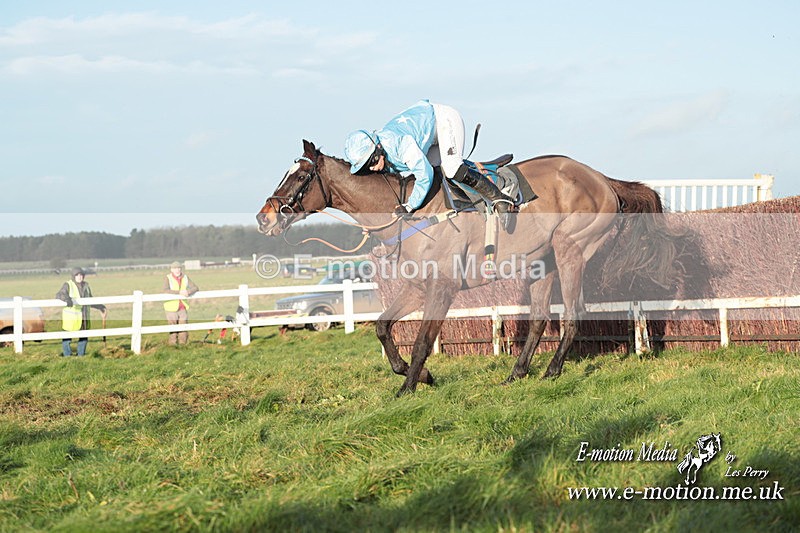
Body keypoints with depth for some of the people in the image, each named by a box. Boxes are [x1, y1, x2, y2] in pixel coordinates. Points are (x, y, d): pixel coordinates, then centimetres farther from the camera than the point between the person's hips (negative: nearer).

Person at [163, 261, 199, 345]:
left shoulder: (185, 278, 7)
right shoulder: (168, 278, -6)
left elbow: (196, 288, 2)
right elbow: (166, 290, -23)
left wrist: (188, 292, -20)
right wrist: (179, 292, -32)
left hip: (183, 308, 4)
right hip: (172, 308, -4)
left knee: (184, 331, 3)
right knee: (173, 331, -2)